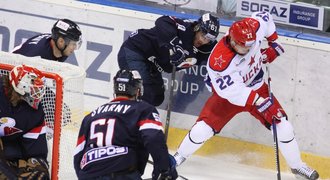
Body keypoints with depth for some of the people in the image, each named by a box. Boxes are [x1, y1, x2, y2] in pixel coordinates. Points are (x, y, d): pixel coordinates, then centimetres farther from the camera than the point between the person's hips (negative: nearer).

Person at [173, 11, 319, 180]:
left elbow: (264, 16, -1)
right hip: (228, 92, -4)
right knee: (203, 128, -11)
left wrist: (273, 41, 2)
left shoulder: (253, 28, -26)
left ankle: (297, 165, 19)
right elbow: (231, 91, -32)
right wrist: (258, 101, -33)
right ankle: (179, 156, 18)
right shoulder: (219, 60, -38)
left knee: (283, 126, -3)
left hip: (256, 87, 4)